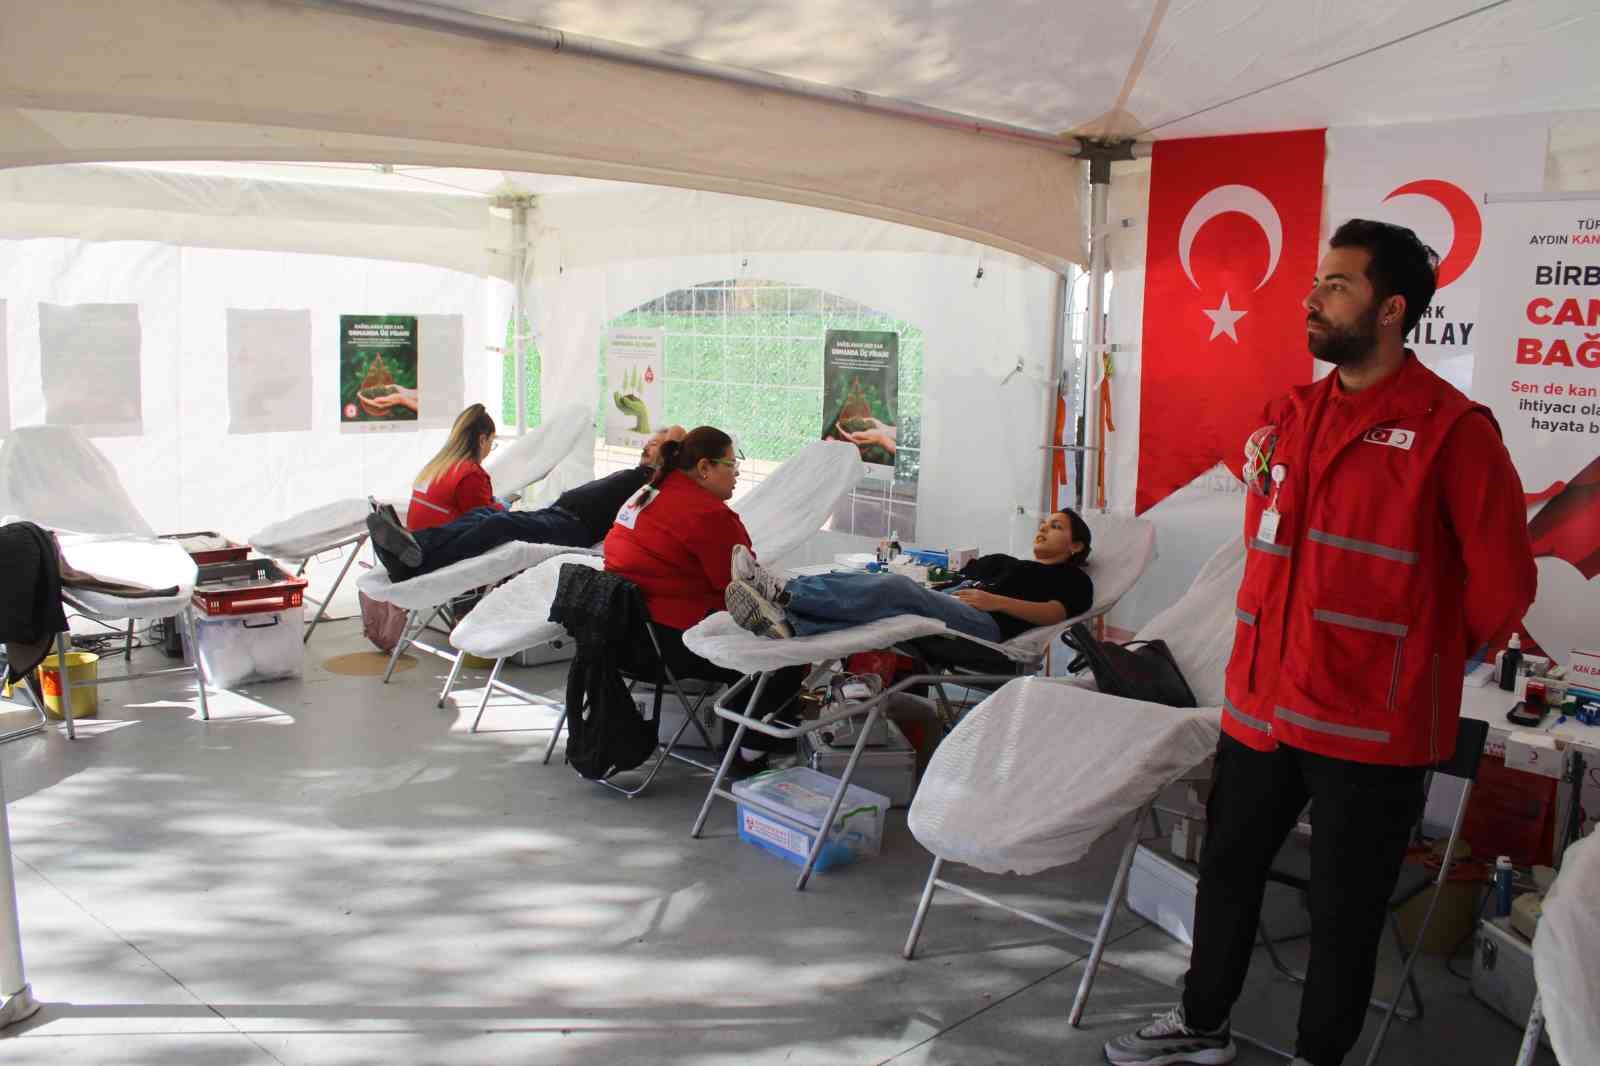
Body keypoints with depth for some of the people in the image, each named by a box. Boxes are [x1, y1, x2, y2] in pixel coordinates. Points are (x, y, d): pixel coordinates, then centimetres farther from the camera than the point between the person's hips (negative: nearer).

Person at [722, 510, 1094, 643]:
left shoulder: (1072, 578, 22)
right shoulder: (1004, 562, 42)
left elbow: (1054, 613, -1)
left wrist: (996, 600, -12)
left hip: (986, 623, -6)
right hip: (945, 604, 6)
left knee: (895, 589, -31)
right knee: (882, 584, -25)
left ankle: (783, 593, -46)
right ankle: (786, 622, -49)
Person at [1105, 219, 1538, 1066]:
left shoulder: (1451, 428, -12)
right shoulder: (1290, 416, 8)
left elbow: (1502, 580, -8)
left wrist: (1429, 657, 3)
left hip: (1369, 726, -6)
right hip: (1262, 702, 6)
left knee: (1343, 907, 10)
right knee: (1227, 867, 19)